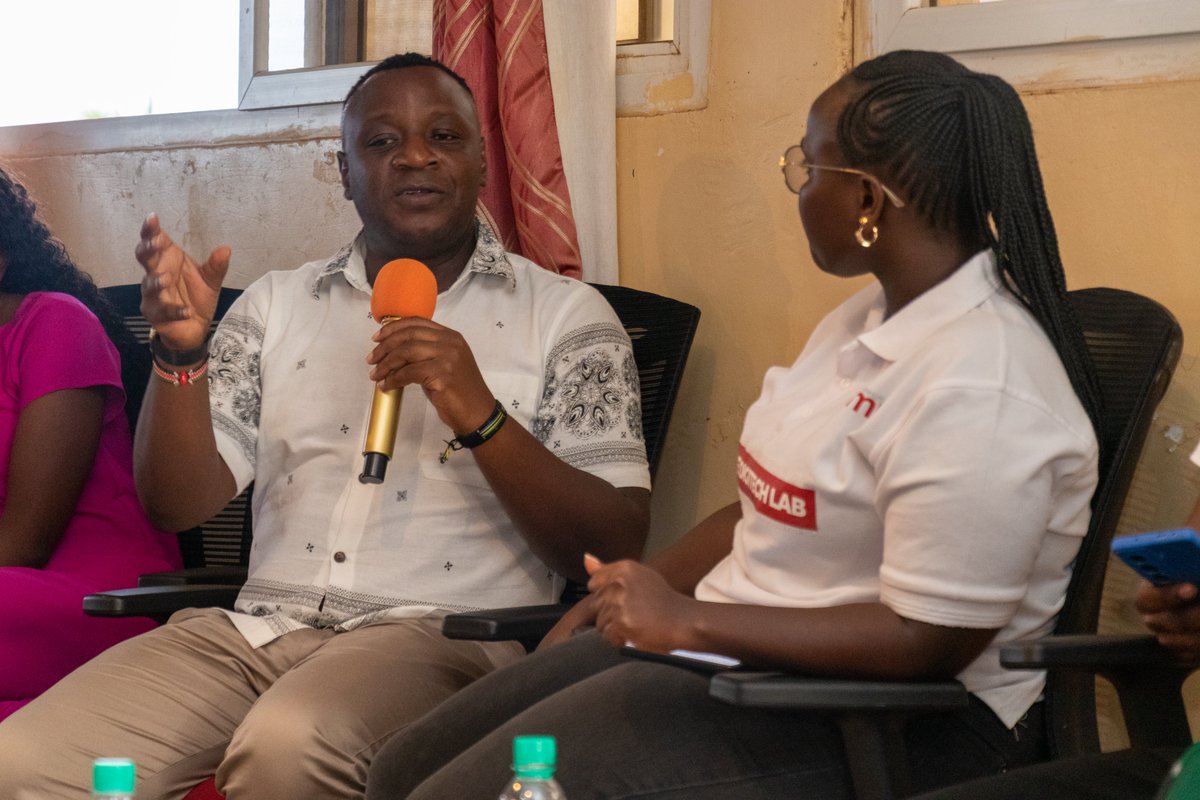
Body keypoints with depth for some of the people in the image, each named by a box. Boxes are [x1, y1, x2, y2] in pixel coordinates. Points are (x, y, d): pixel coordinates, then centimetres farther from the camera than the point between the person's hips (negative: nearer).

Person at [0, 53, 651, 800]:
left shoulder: (567, 315, 8)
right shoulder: (277, 304, 19)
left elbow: (618, 547, -1)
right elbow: (180, 504, 11)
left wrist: (481, 416, -14)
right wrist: (182, 351, -6)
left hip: (446, 630, -3)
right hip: (260, 623, 3)